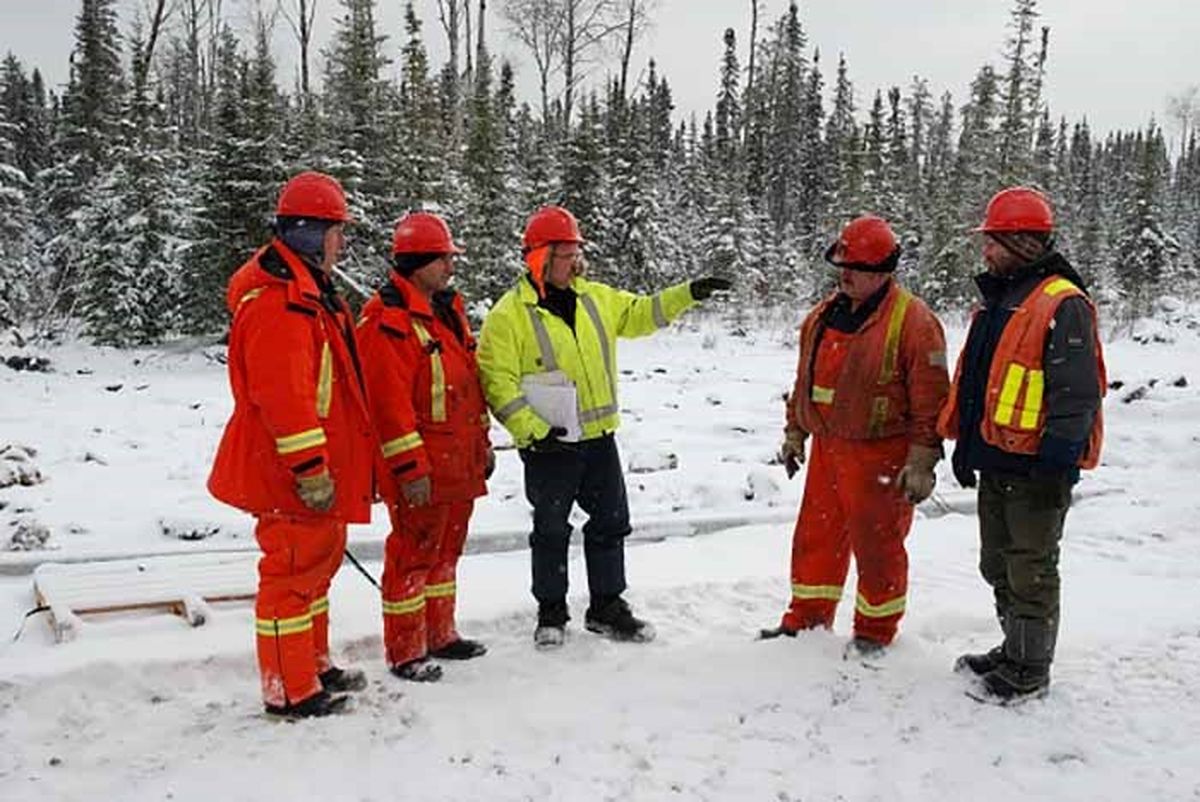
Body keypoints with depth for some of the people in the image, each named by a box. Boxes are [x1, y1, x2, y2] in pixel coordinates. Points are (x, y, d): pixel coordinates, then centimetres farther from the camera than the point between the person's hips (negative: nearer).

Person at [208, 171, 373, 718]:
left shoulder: (308, 292, 15)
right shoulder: (276, 303, -20)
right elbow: (283, 395, -26)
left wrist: (327, 464, 25)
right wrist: (310, 469, -24)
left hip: (320, 466, 11)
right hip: (290, 472, -11)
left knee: (317, 562, 20)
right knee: (293, 571, -1)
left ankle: (313, 665, 34)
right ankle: (289, 690, 12)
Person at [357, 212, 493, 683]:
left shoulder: (448, 309, 14)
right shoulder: (386, 320, -15)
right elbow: (389, 401, -20)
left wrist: (482, 442, 20)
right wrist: (410, 468, -21)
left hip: (459, 462, 9)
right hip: (421, 468, -9)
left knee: (446, 549, 18)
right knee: (414, 553, 1)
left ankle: (440, 635, 32)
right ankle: (405, 652, 13)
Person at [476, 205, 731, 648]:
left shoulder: (596, 298, 7)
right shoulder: (509, 314, -11)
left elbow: (639, 313, 20)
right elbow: (497, 381, -14)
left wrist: (687, 294, 9)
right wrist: (533, 430, -20)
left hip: (599, 437, 6)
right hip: (549, 445, -6)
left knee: (610, 524, 13)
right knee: (551, 532, 8)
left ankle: (606, 608, 29)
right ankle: (551, 613, 25)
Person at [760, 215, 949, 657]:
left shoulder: (912, 320, -13)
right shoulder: (824, 315, 9)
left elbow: (930, 398, -14)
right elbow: (804, 381, 19)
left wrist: (921, 462, -16)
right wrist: (794, 433, 20)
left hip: (880, 456, -7)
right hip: (828, 447, 7)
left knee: (877, 544, 6)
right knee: (816, 535, 15)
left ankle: (875, 630, 24)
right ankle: (808, 617, 31)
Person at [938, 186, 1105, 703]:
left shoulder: (1063, 305, -15)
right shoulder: (997, 302, 15)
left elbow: (1077, 393, -19)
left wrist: (1056, 461, -22)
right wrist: (965, 444, 20)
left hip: (1035, 468, -9)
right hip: (996, 462, 9)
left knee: (1030, 571, 3)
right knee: (999, 566, 19)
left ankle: (1030, 670, 17)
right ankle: (1014, 650, 35)